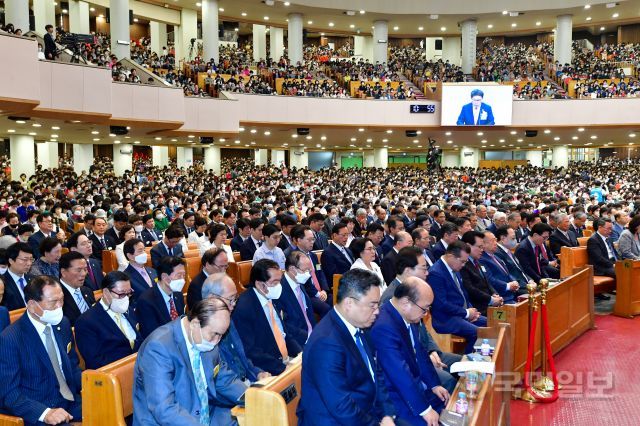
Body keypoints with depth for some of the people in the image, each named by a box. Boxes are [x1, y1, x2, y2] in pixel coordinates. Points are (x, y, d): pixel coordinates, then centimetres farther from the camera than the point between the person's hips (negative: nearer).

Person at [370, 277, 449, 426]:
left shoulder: (408, 316, -1)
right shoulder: (384, 327, -29)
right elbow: (400, 374, -29)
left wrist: (434, 384, 7)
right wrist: (424, 409, -23)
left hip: (416, 384, 9)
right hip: (398, 397, -9)